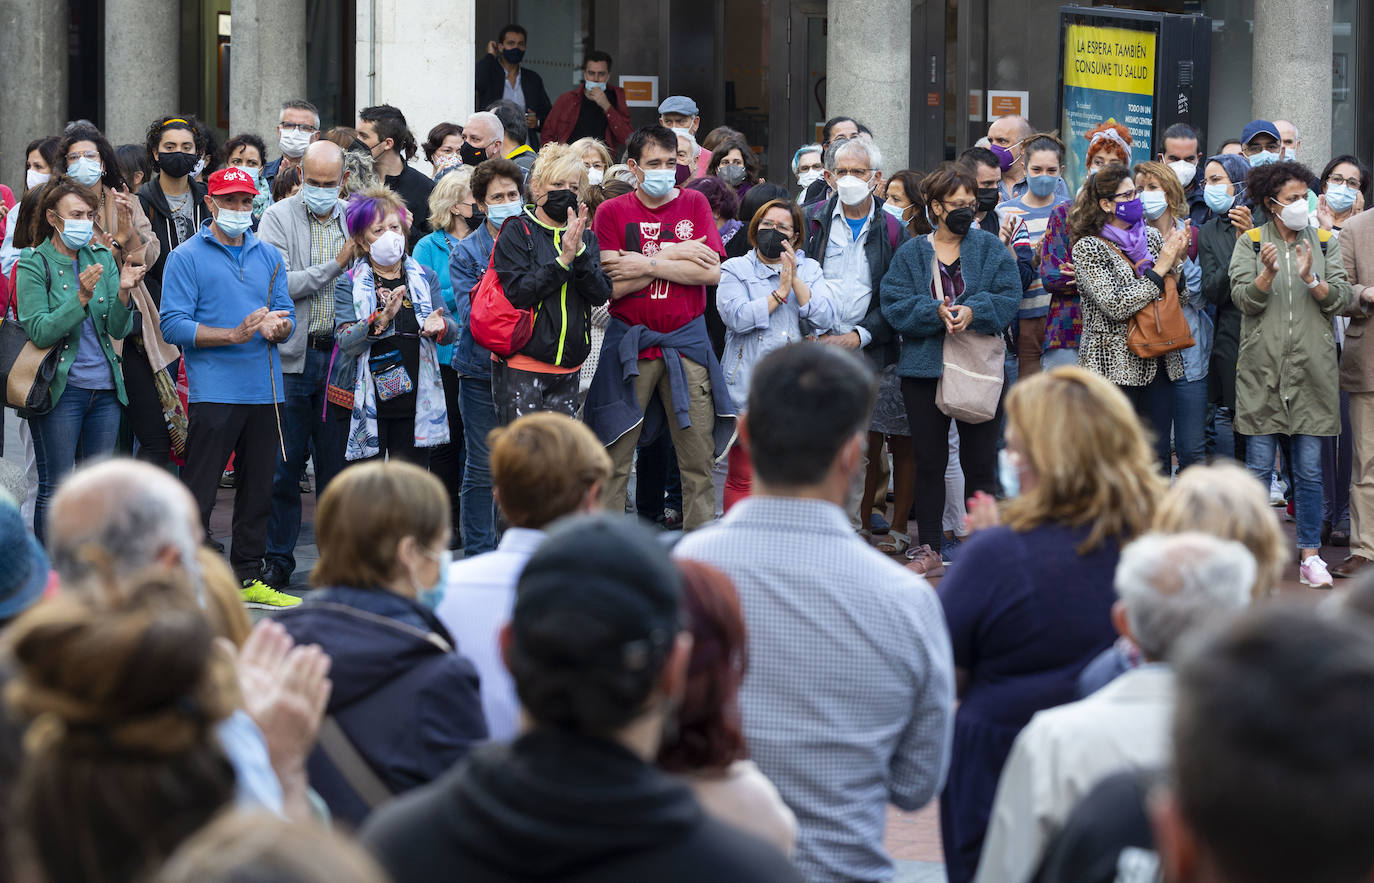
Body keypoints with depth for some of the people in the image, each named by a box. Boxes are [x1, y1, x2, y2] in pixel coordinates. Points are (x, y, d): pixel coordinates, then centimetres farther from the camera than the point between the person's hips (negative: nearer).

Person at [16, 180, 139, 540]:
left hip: (104, 387, 5)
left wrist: (122, 294, -15)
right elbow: (40, 332, -14)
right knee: (55, 490, -3)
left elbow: (119, 330, 4)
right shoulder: (34, 264, -5)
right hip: (60, 388, -5)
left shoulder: (102, 257, 9)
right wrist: (81, 298, -24)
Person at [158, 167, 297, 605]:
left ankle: (248, 577, 18)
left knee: (258, 488, 10)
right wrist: (235, 334, -18)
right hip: (213, 391, -5)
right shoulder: (187, 257, -1)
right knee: (199, 491, -7)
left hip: (264, 389, 5)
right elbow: (173, 324, -10)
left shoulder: (268, 256, 15)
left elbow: (288, 318, 13)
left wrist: (277, 327, -12)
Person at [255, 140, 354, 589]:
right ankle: (278, 560, 11)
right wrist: (334, 266, -15)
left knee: (336, 463, 6)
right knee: (283, 464, 1)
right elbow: (275, 283, -13)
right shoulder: (279, 217, -1)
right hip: (292, 355, -2)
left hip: (340, 355, 2)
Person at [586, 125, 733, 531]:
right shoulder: (612, 212, 1)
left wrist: (647, 264, -11)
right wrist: (674, 257, -10)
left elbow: (712, 272, -6)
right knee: (614, 460, 0)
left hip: (687, 343, 1)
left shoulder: (694, 204, 6)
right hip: (629, 343, -1)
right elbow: (612, 285, -10)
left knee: (699, 459, 2)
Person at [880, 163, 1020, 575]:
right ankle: (929, 550, 13)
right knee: (929, 461, 6)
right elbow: (894, 305, -5)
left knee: (980, 463, 1)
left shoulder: (991, 249, 6)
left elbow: (1008, 298, -5)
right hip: (924, 369, 1)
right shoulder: (910, 254, 6)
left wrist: (973, 312, -22)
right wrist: (936, 313, -20)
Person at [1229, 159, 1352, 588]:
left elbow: (1341, 299, 0)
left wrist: (1312, 280, -18)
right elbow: (1243, 299, -5)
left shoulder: (1325, 242, 9)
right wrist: (1268, 272, -22)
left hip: (1312, 369, 1)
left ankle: (1310, 554, 10)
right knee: (1259, 467, 1)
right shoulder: (1251, 242, 5)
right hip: (1262, 367, -1)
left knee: (1309, 468, 3)